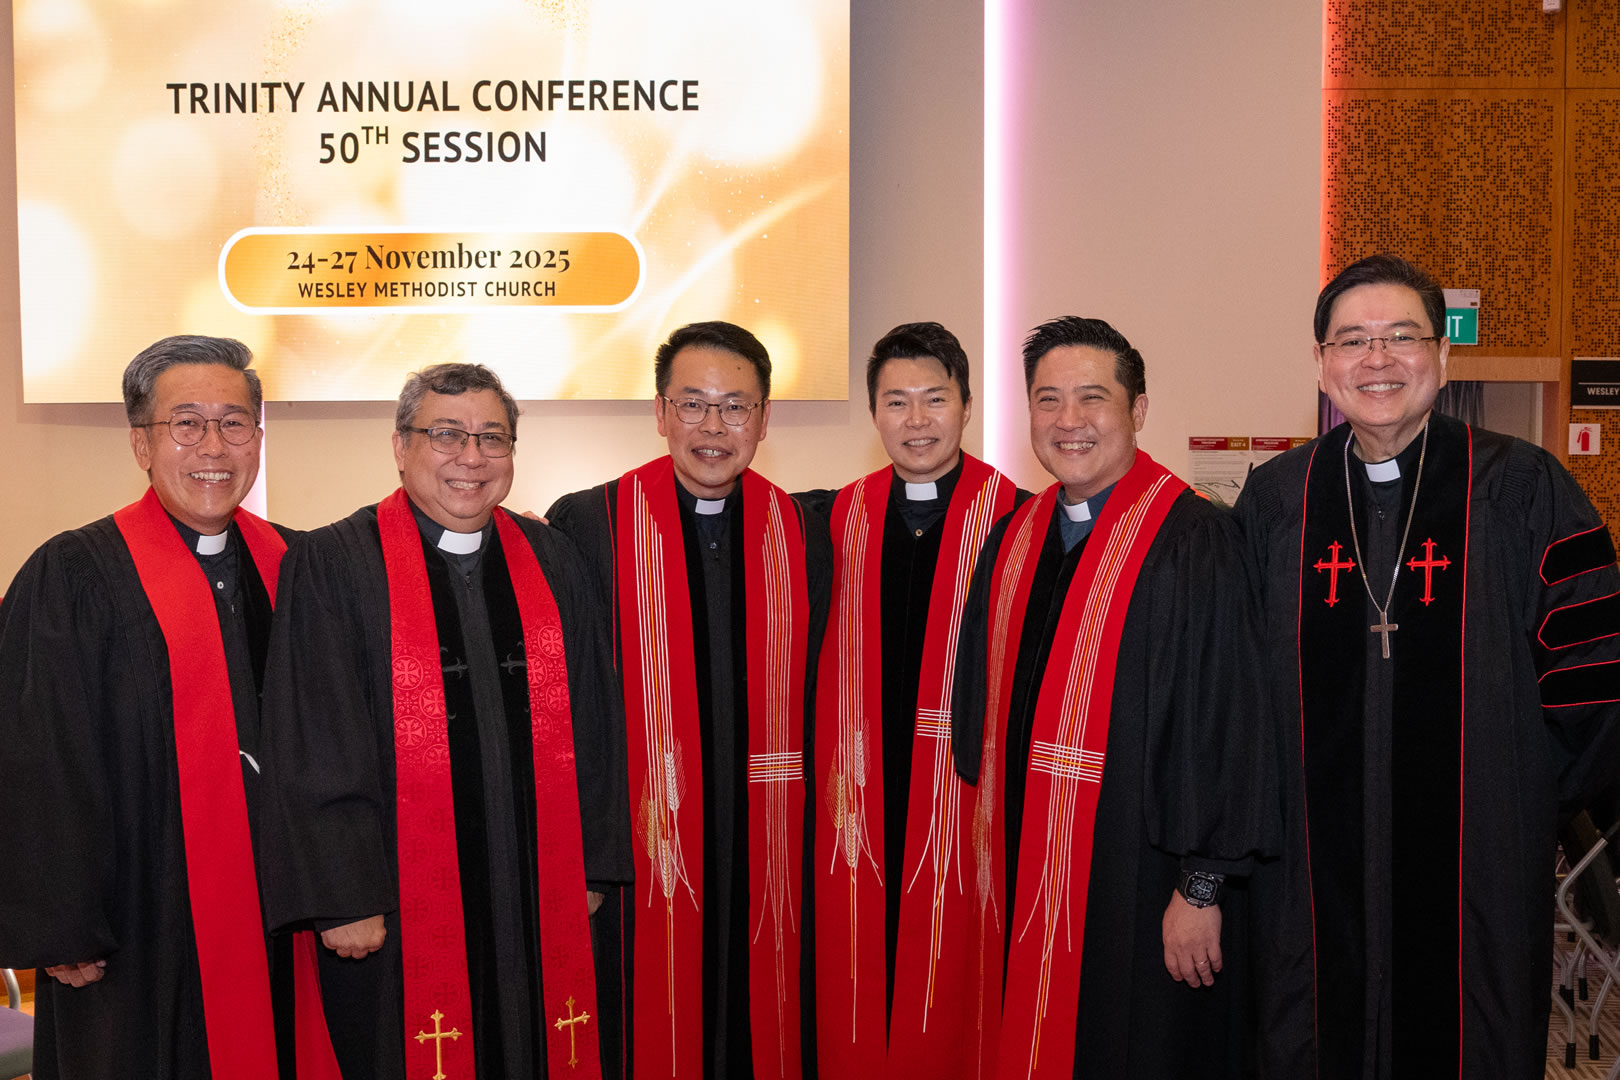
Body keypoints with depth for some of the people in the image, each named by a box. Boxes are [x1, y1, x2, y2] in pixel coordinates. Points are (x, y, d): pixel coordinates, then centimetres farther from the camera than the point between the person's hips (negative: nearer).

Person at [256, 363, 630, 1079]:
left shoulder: (551, 563, 6)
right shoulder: (331, 568, -5)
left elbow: (594, 725, 8)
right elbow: (314, 750, -9)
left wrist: (593, 866, 5)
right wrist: (342, 899, -12)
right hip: (398, 912, -3)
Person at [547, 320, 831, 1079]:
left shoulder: (804, 538, 4)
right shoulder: (586, 526, -5)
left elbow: (820, 702, 10)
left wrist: (819, 839, 6)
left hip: (768, 862, 3)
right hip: (632, 855, -2)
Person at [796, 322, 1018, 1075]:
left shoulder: (1012, 518, -4)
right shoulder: (844, 514, 8)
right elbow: (832, 658, 10)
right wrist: (832, 778, 4)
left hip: (966, 789, -3)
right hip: (864, 794, 4)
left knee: (947, 991, 6)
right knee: (855, 989, 12)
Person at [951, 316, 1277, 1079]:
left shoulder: (1195, 543, -14)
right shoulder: (1014, 538, 6)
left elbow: (1227, 722, -15)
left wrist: (1202, 886, -15)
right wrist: (992, 841, 14)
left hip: (1140, 881, -6)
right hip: (1023, 880, 6)